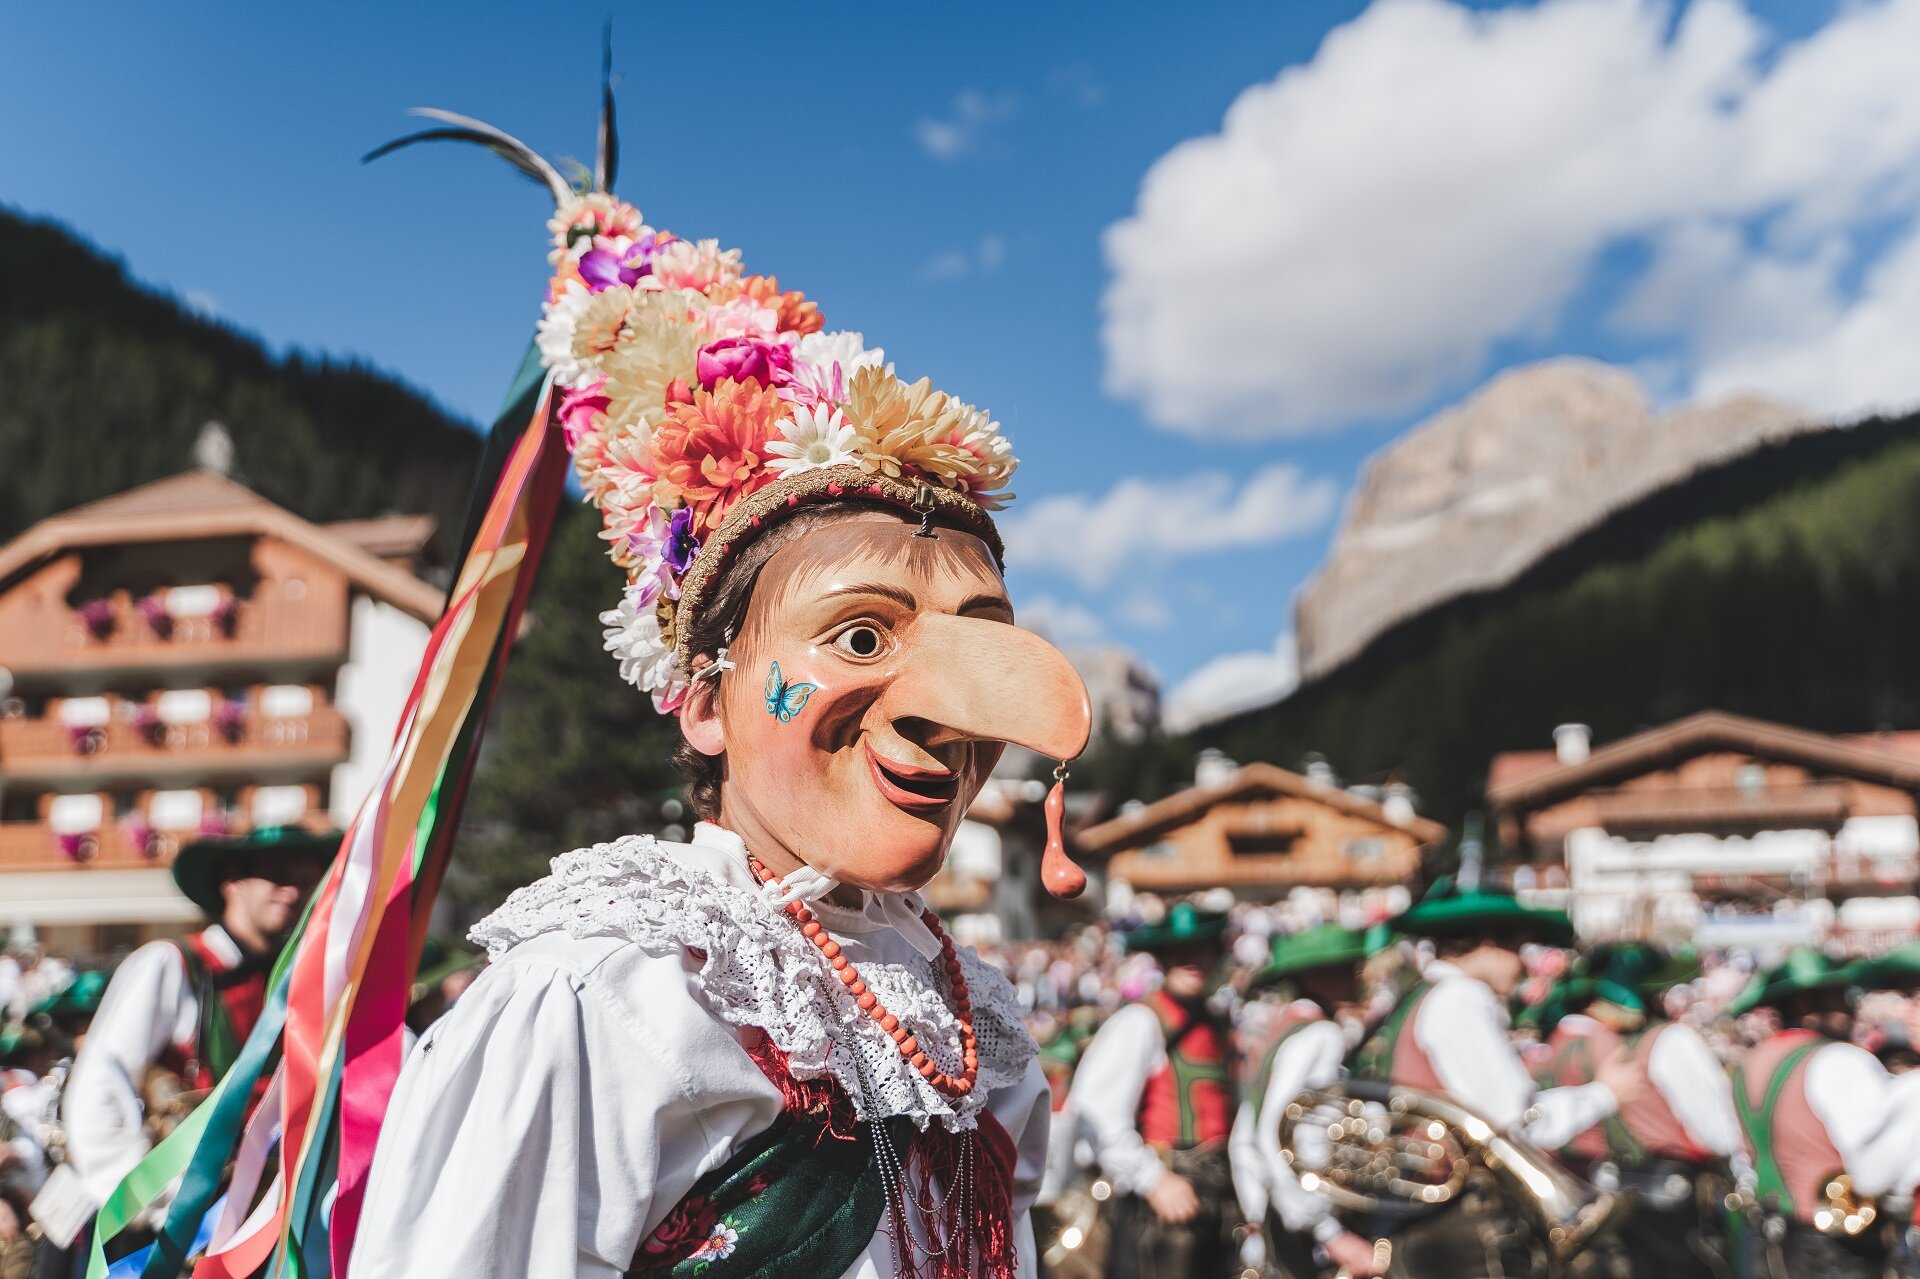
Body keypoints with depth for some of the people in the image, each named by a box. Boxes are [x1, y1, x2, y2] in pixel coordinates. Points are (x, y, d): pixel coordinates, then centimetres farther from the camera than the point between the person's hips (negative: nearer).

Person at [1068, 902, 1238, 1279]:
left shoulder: (1218, 1027, 12)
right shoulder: (1140, 1023, -12)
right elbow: (1096, 1109, -21)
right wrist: (1153, 1180, -19)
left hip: (1214, 1203, 8)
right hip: (1162, 1203, -7)